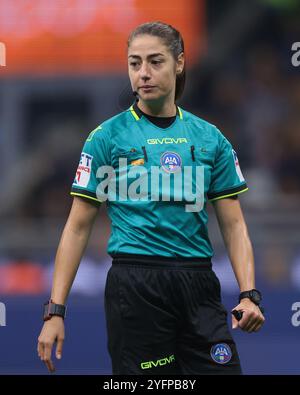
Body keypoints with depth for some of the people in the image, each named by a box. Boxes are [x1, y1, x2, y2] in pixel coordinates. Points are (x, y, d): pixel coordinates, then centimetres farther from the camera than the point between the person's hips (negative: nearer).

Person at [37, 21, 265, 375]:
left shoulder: (210, 139, 9)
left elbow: (233, 225, 9)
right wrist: (55, 310, -5)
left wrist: (249, 295, -6)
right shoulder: (107, 138, 1)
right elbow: (78, 228, 1)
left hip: (198, 286, 3)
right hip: (134, 288, -3)